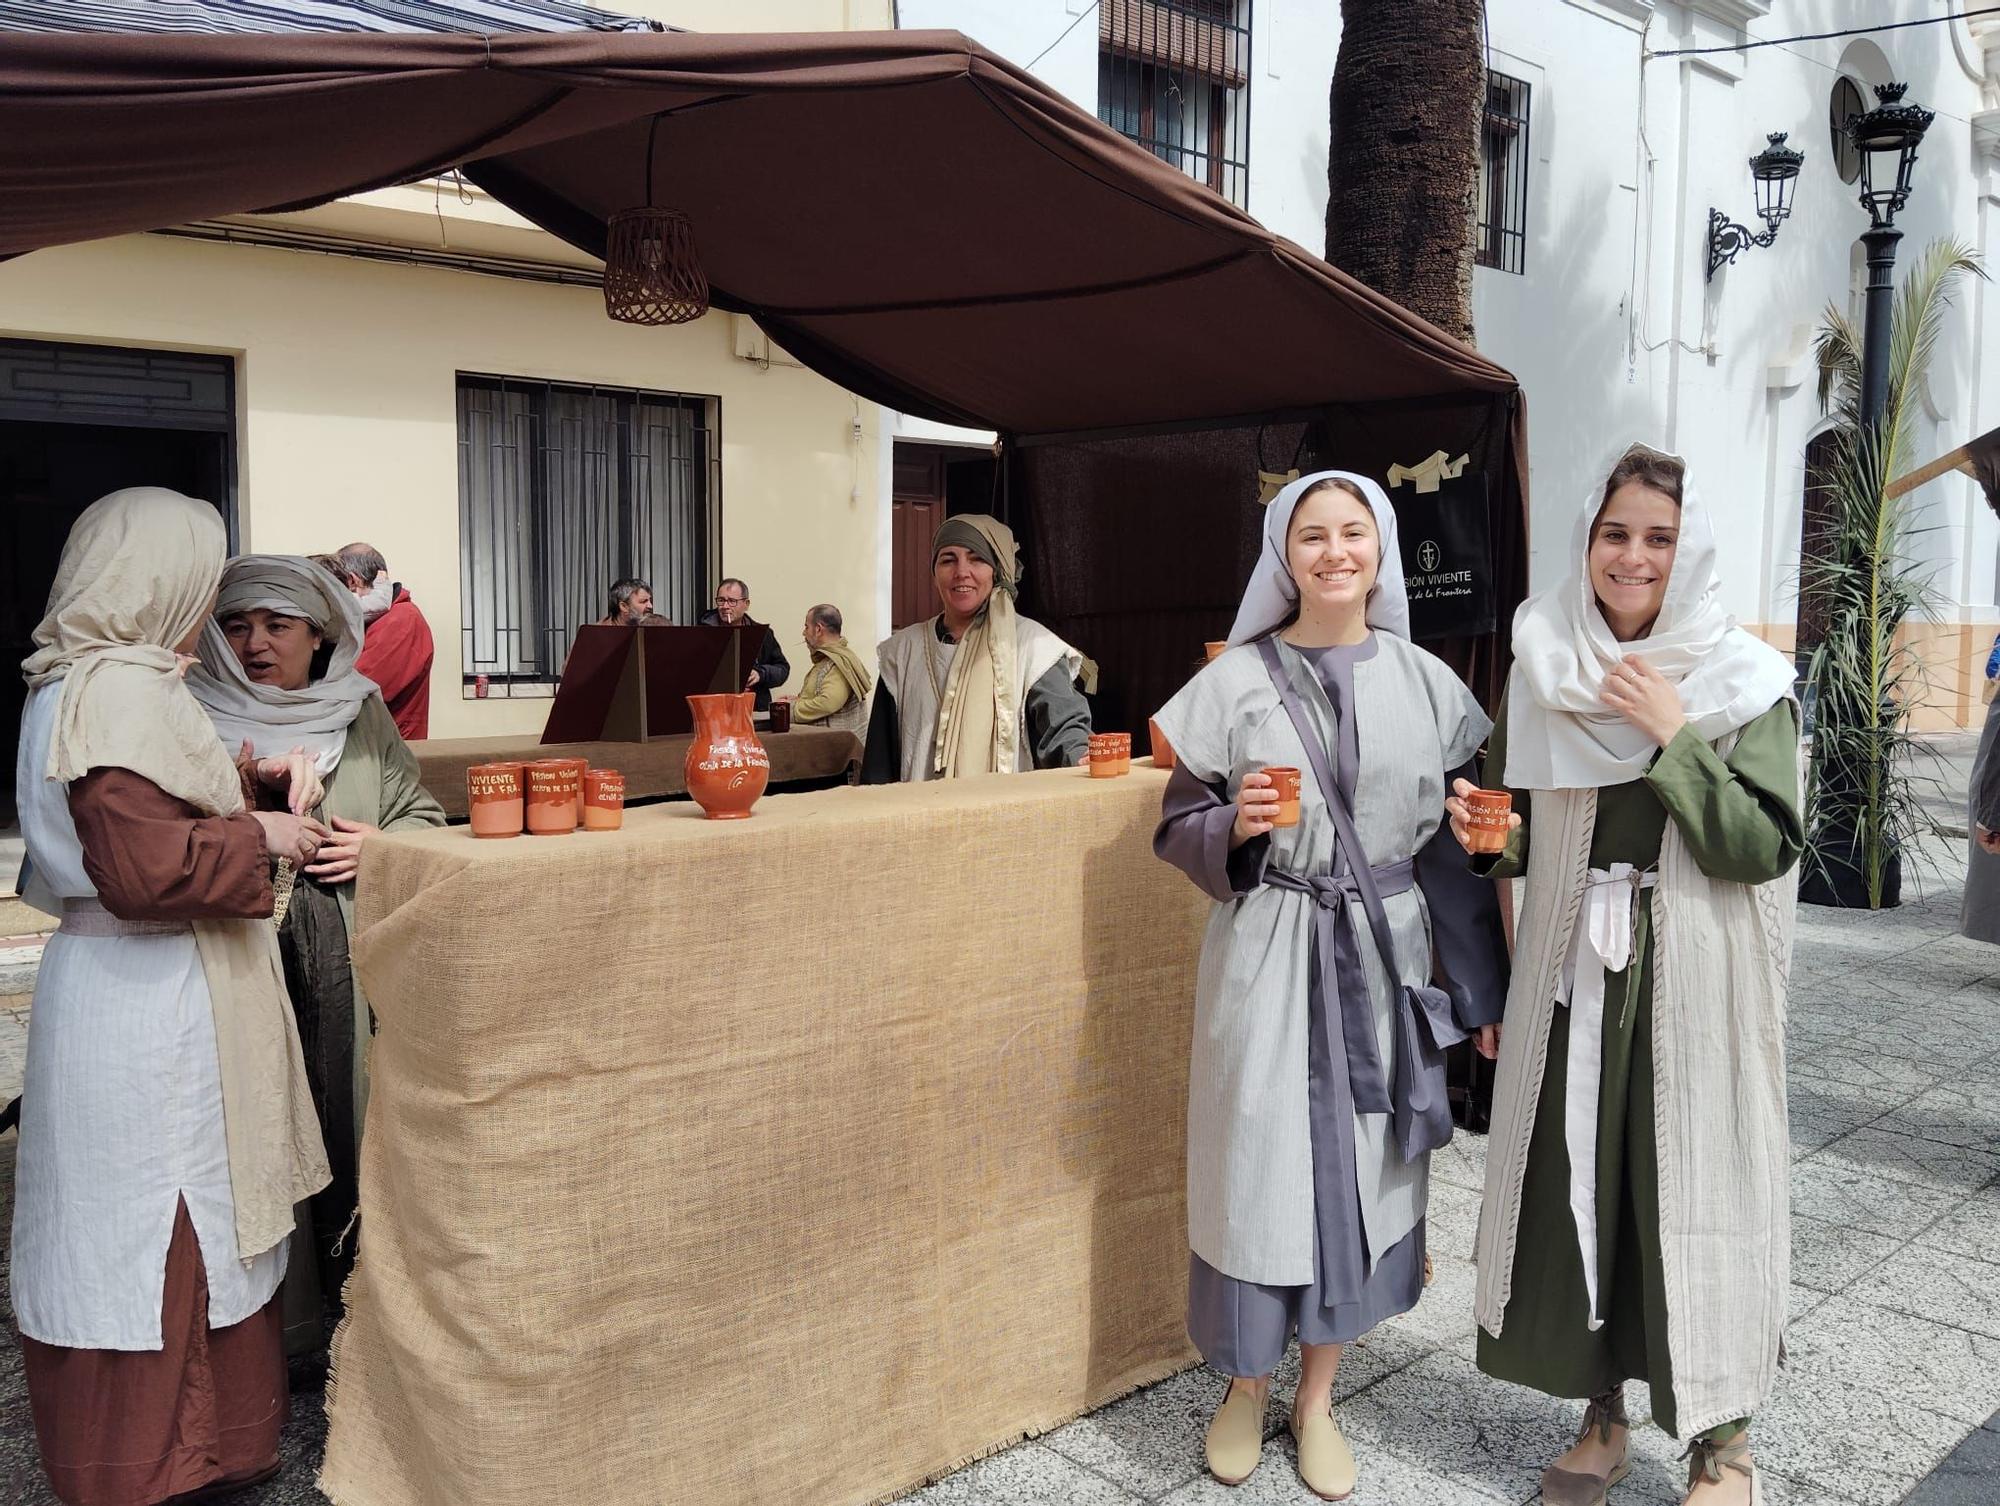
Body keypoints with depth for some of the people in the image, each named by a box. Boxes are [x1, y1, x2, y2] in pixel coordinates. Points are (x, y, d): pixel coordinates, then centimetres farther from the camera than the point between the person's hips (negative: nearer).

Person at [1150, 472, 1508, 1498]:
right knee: (1260, 1160, 4)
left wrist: (1481, 988, 7)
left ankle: (1317, 1397, 30)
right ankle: (1247, 1386, 29)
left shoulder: (1423, 682, 3)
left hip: (1383, 956, 2)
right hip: (1268, 959, -2)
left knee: (1362, 1167, 10)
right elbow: (1178, 827, 1)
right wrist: (1236, 825, -21)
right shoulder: (1237, 681, -3)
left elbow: (1451, 839, 7)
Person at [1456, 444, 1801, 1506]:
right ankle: (1603, 1417, 31)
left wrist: (1675, 736, -19)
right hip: (1571, 977, 3)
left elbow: (1764, 848, -14)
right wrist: (1490, 833, -8)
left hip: (1694, 982, -3)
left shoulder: (1747, 683, -6)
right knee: (1571, 1184, 10)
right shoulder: (1543, 670, 4)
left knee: (1694, 1188, 4)